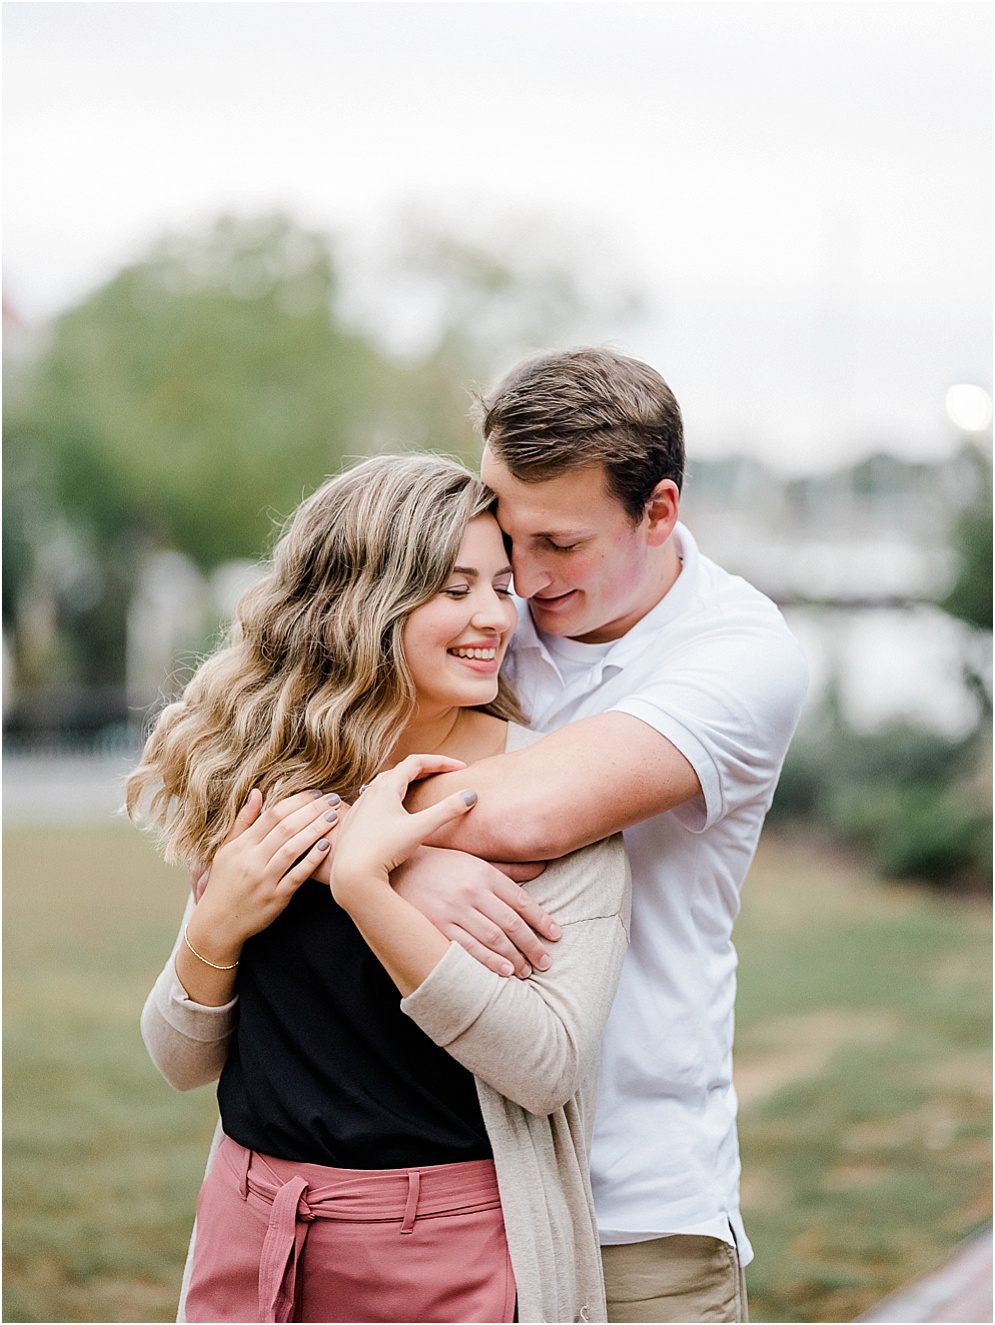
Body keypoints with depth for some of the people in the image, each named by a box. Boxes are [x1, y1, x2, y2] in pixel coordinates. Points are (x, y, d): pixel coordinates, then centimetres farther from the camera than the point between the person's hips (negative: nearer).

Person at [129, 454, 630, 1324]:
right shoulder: (264, 779, -1)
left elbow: (547, 1066, -21)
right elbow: (182, 1061, 5)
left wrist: (365, 885, -27)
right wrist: (215, 927, -14)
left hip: (458, 1254, -3)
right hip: (254, 1239, 3)